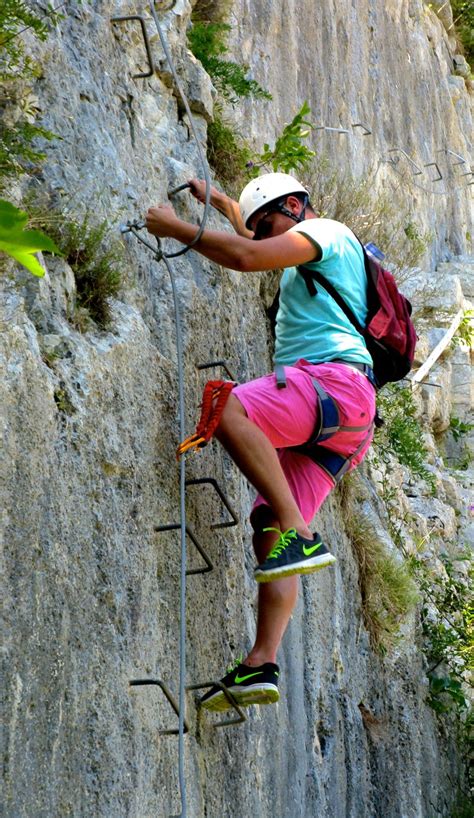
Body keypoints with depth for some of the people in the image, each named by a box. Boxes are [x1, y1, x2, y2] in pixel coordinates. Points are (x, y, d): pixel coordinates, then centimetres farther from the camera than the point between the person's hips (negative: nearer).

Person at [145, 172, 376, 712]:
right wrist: (216, 200, 55)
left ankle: (300, 536, -38)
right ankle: (262, 664, -13)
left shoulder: (326, 231, 7)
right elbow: (251, 237, 57)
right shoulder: (310, 262, 36)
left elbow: (247, 257, -9)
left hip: (334, 377, -10)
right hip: (318, 424, 10)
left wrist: (176, 228, -1)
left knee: (227, 409, -33)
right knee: (268, 528, -3)